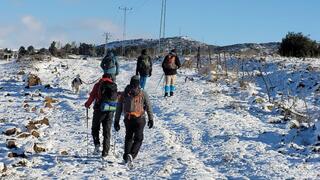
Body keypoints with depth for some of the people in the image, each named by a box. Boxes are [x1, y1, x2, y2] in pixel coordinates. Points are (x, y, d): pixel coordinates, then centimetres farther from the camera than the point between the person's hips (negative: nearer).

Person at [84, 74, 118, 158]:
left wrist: (87, 104, 16)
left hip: (100, 109, -2)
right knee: (107, 131, 9)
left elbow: (92, 96, -1)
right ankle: (105, 151, 6)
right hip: (110, 111, 2)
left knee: (95, 129, 15)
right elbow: (117, 98, 9)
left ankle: (97, 144, -4)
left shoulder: (98, 85, 3)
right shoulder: (114, 86, 10)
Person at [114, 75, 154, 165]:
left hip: (128, 119, 2)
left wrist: (116, 121, 12)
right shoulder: (143, 94, 1)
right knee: (138, 139, 8)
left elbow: (119, 108, 8)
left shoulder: (124, 94, 7)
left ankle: (126, 155, 10)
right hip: (139, 119, -2)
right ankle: (132, 155, -13)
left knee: (128, 137, 20)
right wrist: (151, 119, 6)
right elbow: (148, 107, 0)